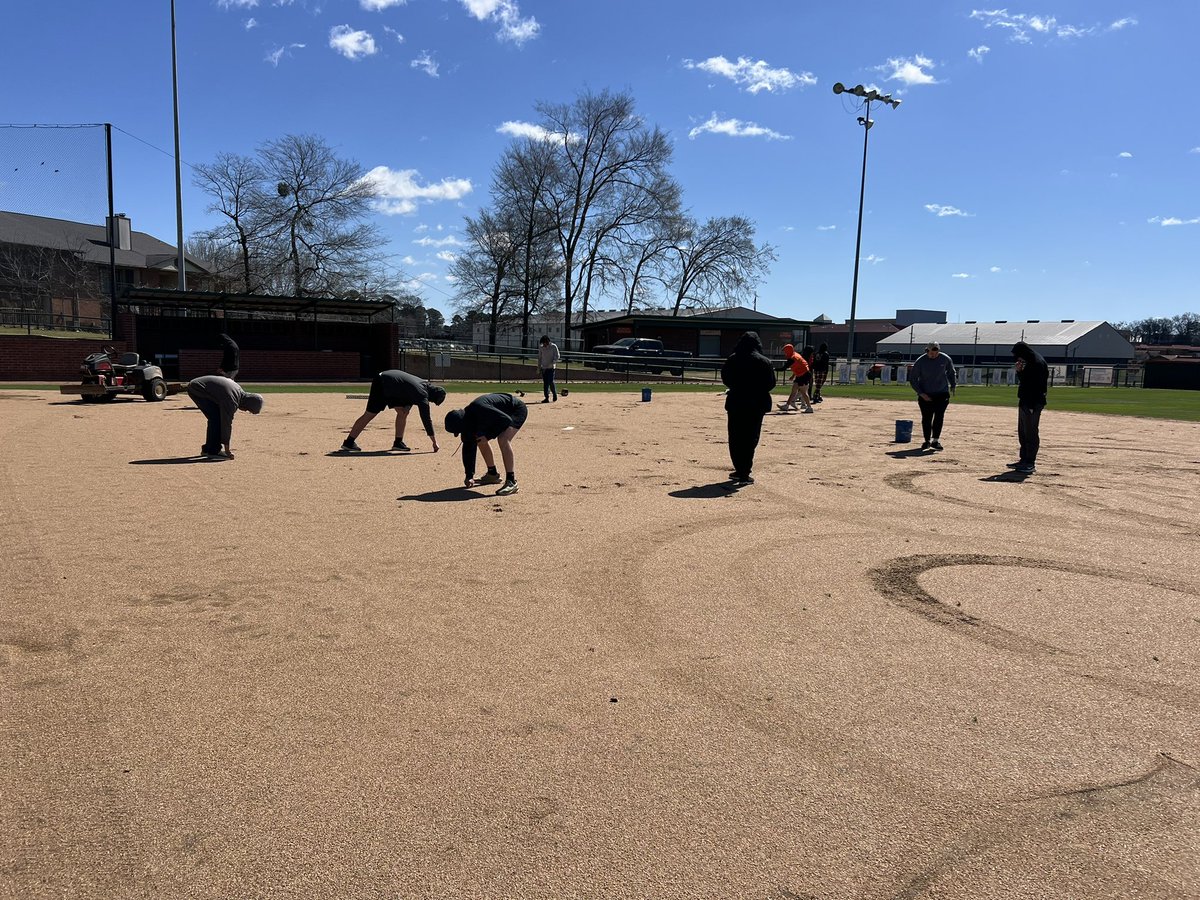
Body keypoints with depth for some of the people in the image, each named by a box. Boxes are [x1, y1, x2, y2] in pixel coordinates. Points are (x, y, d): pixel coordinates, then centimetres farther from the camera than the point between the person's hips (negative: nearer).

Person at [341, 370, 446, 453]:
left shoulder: (424, 384, 2)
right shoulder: (422, 395, -22)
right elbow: (426, 418, -21)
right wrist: (435, 442, -16)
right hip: (381, 384, -9)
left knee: (403, 412, 5)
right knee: (370, 414, -5)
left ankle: (398, 443, 9)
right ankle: (349, 442, 1)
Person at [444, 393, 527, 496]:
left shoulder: (480, 410, -37)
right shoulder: (466, 420, -9)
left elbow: (506, 420, -32)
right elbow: (468, 448, -1)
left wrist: (488, 435, -27)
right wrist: (469, 476, 0)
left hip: (517, 410, -9)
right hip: (502, 413, 9)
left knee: (503, 439, -29)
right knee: (480, 440, 8)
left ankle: (511, 482, -28)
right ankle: (492, 475, 23)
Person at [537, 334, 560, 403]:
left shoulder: (553, 347, -3)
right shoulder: (541, 348, 10)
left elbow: (557, 356, -5)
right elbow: (539, 358, 17)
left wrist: (552, 363, -19)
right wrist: (539, 367, 11)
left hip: (551, 367, -4)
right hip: (544, 367, 4)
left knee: (551, 381, -10)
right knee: (545, 383, 2)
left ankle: (555, 394, 13)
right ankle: (546, 397, 4)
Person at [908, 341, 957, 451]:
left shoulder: (945, 359, -6)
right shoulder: (920, 361, -12)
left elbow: (951, 372, 15)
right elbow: (912, 379, -6)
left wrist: (953, 385, 13)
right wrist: (921, 393, -13)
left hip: (942, 393, 1)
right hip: (925, 395, -1)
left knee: (939, 417, -7)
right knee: (926, 418, 0)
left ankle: (935, 440, 1)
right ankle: (927, 440, 14)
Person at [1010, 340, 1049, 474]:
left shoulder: (1037, 363, -17)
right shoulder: (1029, 363, 14)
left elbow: (1036, 387, -22)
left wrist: (1032, 406, -24)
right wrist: (1019, 371, 5)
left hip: (1032, 404, -10)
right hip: (1024, 402, 10)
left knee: (1030, 433, -6)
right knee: (1023, 433, 15)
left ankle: (1031, 463, -1)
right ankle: (1024, 460, 23)